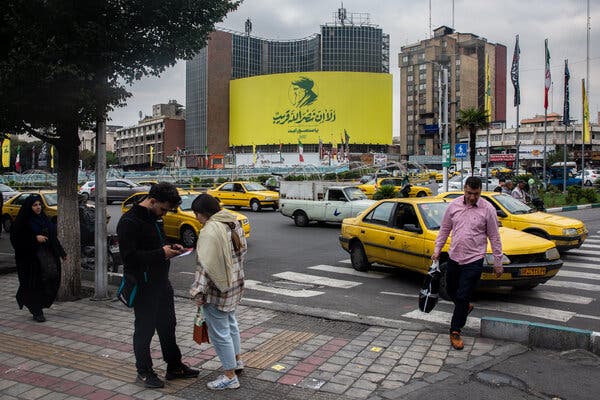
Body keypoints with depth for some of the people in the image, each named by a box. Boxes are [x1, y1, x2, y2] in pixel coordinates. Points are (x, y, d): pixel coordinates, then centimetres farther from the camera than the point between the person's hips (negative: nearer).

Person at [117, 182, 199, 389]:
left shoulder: (155, 217, 9)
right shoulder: (129, 222, -19)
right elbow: (129, 256, -25)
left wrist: (171, 247, 2)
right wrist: (161, 253, -25)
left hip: (161, 282, 9)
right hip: (144, 285, -9)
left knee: (168, 325, 17)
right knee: (145, 329, 5)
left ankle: (174, 367, 31)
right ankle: (144, 373, 22)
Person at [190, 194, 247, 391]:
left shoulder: (210, 230, -24)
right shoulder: (233, 223, 4)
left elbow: (206, 265, -25)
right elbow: (243, 249, 13)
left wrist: (199, 292, -19)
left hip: (217, 288, -9)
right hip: (235, 283, 10)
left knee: (219, 332, 4)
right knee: (230, 322, 27)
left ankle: (230, 377, 15)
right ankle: (237, 360, 43)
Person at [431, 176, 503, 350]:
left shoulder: (487, 209, -8)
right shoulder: (454, 205, 1)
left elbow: (494, 238, -2)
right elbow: (444, 229, 12)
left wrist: (498, 263, -1)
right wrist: (437, 249, 7)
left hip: (473, 261, -4)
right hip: (453, 258, 4)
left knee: (462, 297, -3)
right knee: (451, 291, 18)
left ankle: (455, 332, 11)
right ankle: (465, 307, 49)